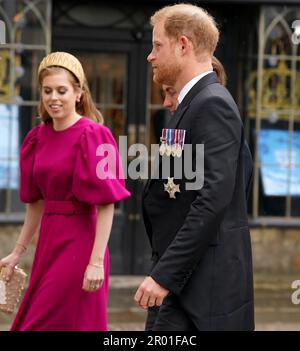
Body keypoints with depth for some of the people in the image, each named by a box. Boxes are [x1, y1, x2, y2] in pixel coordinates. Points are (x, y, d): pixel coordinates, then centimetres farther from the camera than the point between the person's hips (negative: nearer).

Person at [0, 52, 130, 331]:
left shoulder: (92, 136, -13)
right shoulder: (38, 137, 8)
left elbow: (106, 205, -15)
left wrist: (97, 262, -20)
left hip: (78, 243, -7)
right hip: (48, 242, 7)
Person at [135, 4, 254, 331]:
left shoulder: (213, 104, -14)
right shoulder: (193, 104, 18)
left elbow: (213, 199, -23)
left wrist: (165, 275, -24)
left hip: (204, 287, -10)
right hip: (182, 278, 10)